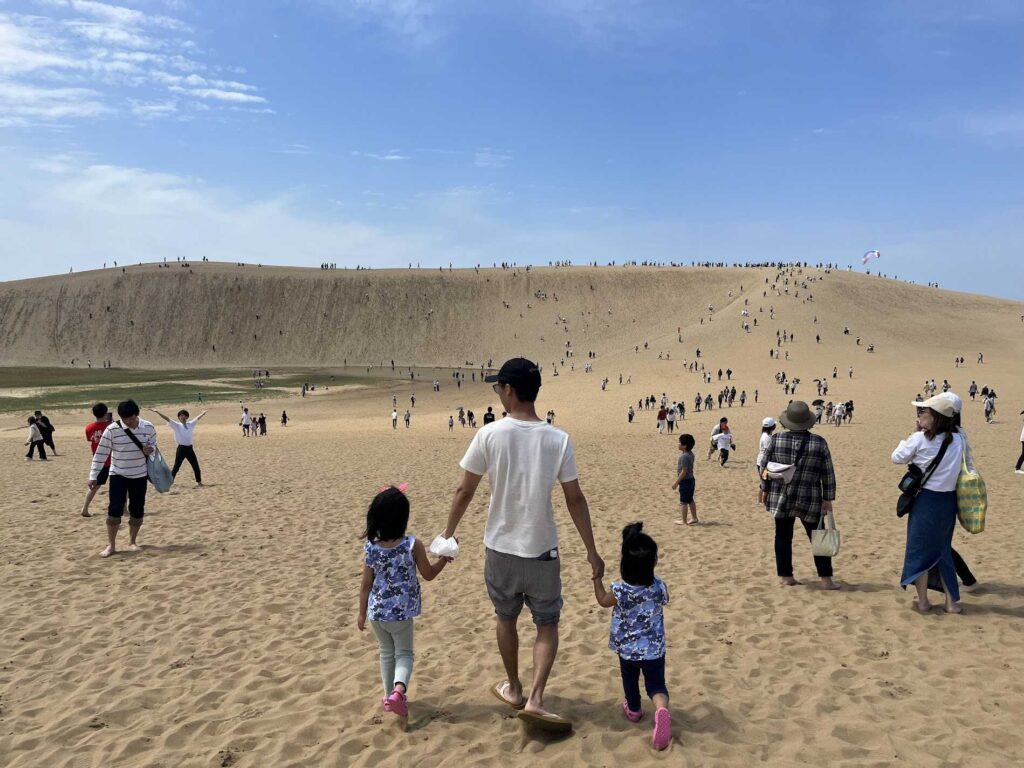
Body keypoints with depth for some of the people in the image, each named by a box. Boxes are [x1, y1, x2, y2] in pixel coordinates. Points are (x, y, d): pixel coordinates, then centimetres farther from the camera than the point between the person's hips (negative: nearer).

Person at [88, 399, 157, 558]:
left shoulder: (148, 427, -8)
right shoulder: (112, 430, -15)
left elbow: (153, 444, 9)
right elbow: (101, 453, -9)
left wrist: (150, 448, -16)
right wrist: (93, 476, -9)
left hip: (139, 475, 2)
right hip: (118, 474, -2)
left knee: (137, 510, 6)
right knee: (115, 509, -8)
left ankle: (132, 541, 23)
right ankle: (111, 545, 3)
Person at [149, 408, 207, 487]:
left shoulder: (191, 424, 8)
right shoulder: (176, 425, -4)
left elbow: (198, 418, 13)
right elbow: (167, 419, -12)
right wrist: (157, 412, -20)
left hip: (189, 448, 4)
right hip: (181, 448, -4)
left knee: (196, 466, 9)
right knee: (176, 466, 0)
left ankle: (199, 482, 22)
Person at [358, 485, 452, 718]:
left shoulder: (370, 548, -10)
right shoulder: (413, 545, -16)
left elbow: (366, 585, -3)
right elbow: (428, 575, -3)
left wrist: (362, 613, 9)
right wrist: (445, 559, 11)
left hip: (377, 612, 2)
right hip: (402, 612, -2)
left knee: (386, 653, 21)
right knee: (404, 653, 13)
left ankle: (390, 695, 28)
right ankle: (399, 688, -11)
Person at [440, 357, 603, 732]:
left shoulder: (490, 434, -12)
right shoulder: (558, 439, -9)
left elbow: (464, 493, -6)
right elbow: (575, 499, -5)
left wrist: (447, 535, 7)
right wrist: (591, 551, 3)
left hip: (500, 548, 1)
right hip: (542, 550, 0)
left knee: (506, 618, 21)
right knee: (548, 624, 14)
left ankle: (514, 688, 36)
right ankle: (535, 699, 2)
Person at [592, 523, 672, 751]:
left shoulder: (620, 591, -24)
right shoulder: (659, 587, -19)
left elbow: (603, 601, -1)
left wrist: (597, 578, 10)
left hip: (627, 649, 0)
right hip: (654, 649, 0)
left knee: (630, 681, 24)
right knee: (656, 683, 10)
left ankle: (634, 710, 45)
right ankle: (662, 708, -18)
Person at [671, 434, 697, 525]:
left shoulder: (684, 456, -24)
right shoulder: (690, 454, 5)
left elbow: (684, 471, -24)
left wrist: (676, 482, -19)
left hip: (685, 481, -9)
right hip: (691, 479, 9)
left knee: (683, 502, 2)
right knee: (690, 500, 19)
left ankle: (684, 520, 10)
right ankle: (695, 518, 27)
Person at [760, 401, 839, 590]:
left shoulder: (776, 440, -6)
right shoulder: (819, 443, -6)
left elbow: (765, 467, 1)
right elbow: (828, 474, -2)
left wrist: (765, 489, 12)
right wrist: (828, 499, 5)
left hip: (780, 498, 1)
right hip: (809, 501, -1)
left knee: (783, 537, 10)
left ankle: (785, 576, 14)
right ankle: (825, 579, 12)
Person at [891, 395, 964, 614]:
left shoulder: (920, 439, -15)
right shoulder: (957, 439, -1)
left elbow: (897, 458, -2)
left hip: (926, 500, -5)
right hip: (948, 500, 5)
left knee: (919, 549, 8)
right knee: (943, 549, 18)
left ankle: (923, 601, 14)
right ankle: (952, 601, 18)